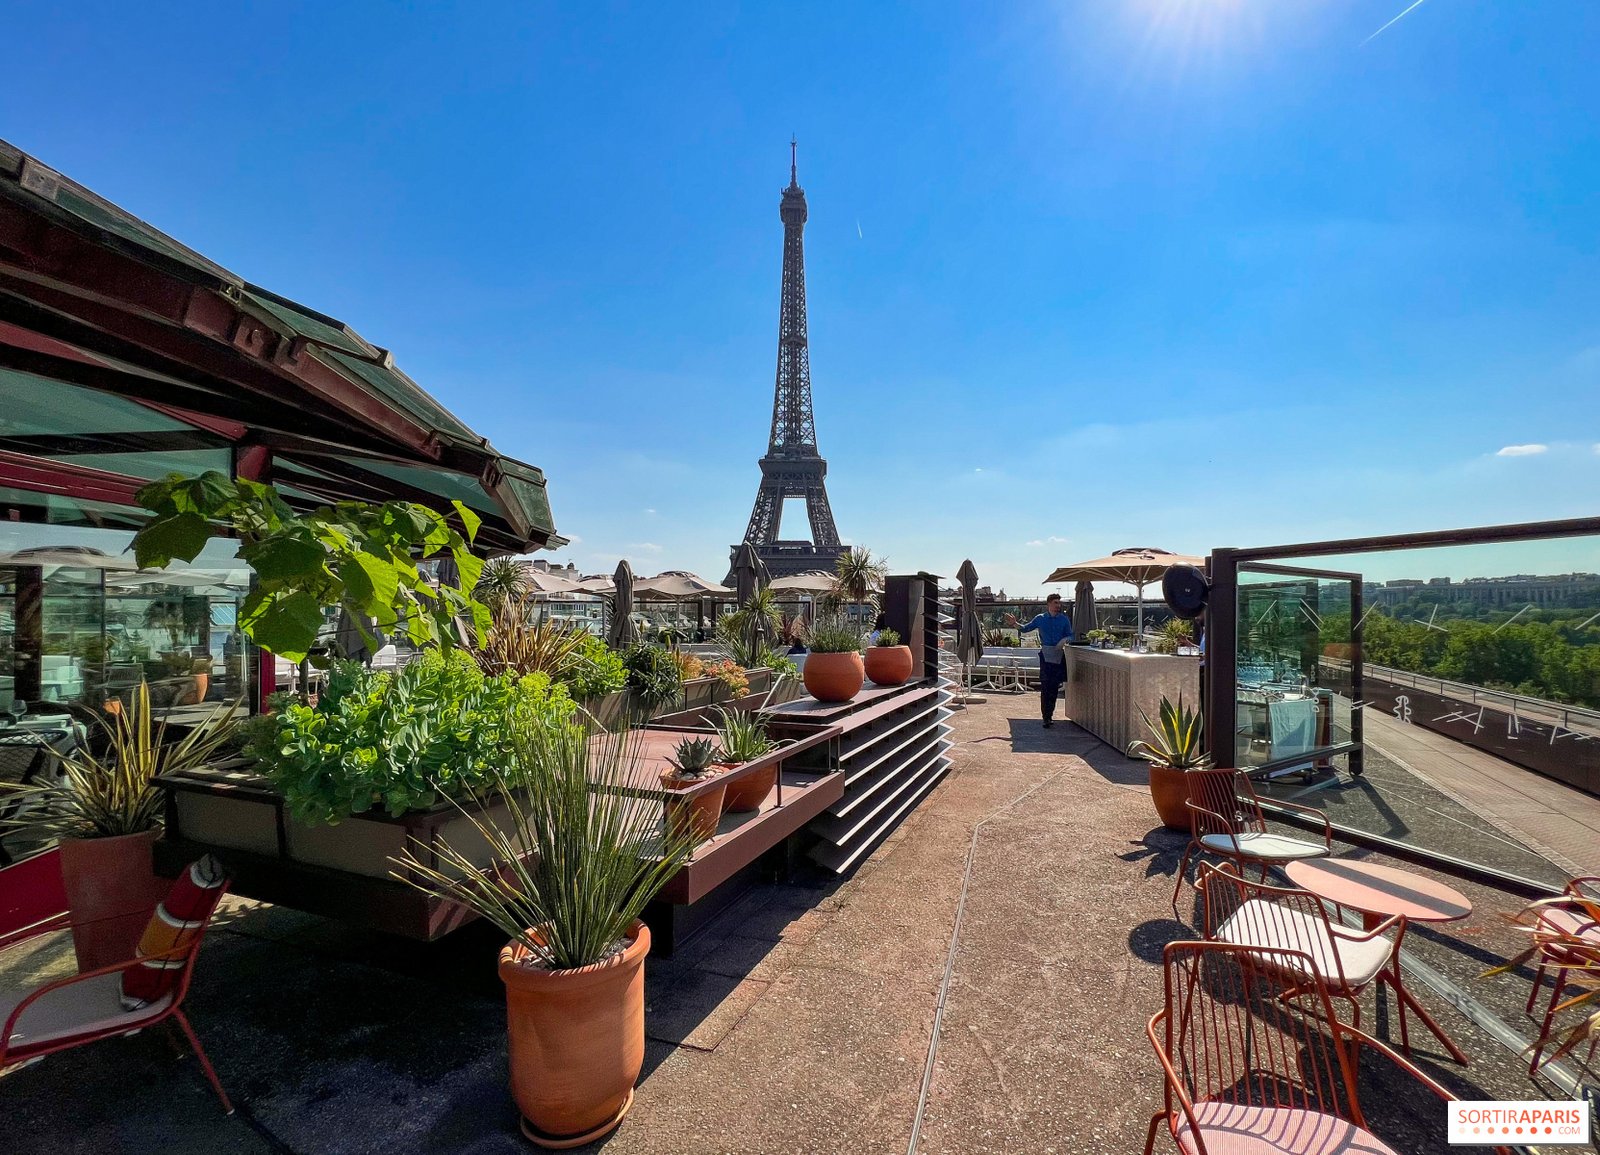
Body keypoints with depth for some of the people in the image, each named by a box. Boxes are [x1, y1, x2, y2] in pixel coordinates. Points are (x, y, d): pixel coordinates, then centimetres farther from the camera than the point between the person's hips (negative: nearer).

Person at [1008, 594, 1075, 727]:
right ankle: (1046, 717, -7)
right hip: (1046, 654, -1)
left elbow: (1070, 636, 8)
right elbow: (1026, 629, 13)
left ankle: (1049, 714, 20)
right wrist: (1014, 624, -1)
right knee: (1045, 686, -8)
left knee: (1054, 686, 6)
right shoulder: (1040, 619, 6)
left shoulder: (1064, 619, 6)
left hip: (1059, 654, 2)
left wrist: (1064, 640, -12)